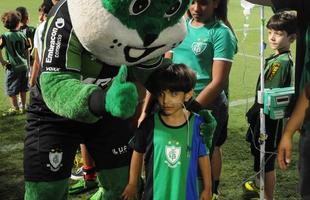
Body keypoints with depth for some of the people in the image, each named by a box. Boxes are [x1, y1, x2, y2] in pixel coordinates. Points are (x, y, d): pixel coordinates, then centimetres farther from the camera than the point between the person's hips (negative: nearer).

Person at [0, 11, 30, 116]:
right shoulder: (22, 35, 0)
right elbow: (26, 50, 7)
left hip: (12, 67, -5)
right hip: (23, 65, 5)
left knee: (11, 90, 7)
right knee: (22, 88, 16)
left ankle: (15, 108, 11)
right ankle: (23, 107, 24)